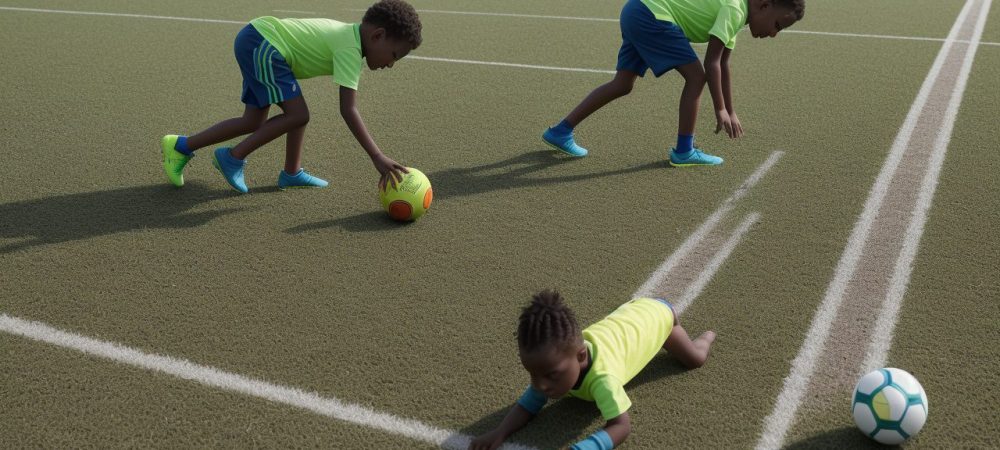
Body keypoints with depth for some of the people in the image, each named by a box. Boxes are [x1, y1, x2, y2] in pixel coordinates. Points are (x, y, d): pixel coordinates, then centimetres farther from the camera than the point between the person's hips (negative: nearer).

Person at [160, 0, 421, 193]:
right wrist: (377, 158, -32)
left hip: (256, 41, 10)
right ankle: (234, 158, 0)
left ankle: (181, 147, 23)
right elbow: (348, 110, -29)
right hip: (261, 44, -10)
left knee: (254, 123, 14)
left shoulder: (349, 34, 7)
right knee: (297, 115, -13)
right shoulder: (350, 50, -21)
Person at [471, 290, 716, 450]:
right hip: (628, 313, 5)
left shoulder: (602, 375, -50)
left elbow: (620, 425, -51)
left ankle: (705, 337, 46)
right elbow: (528, 403, -25)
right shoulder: (557, 360, -32)